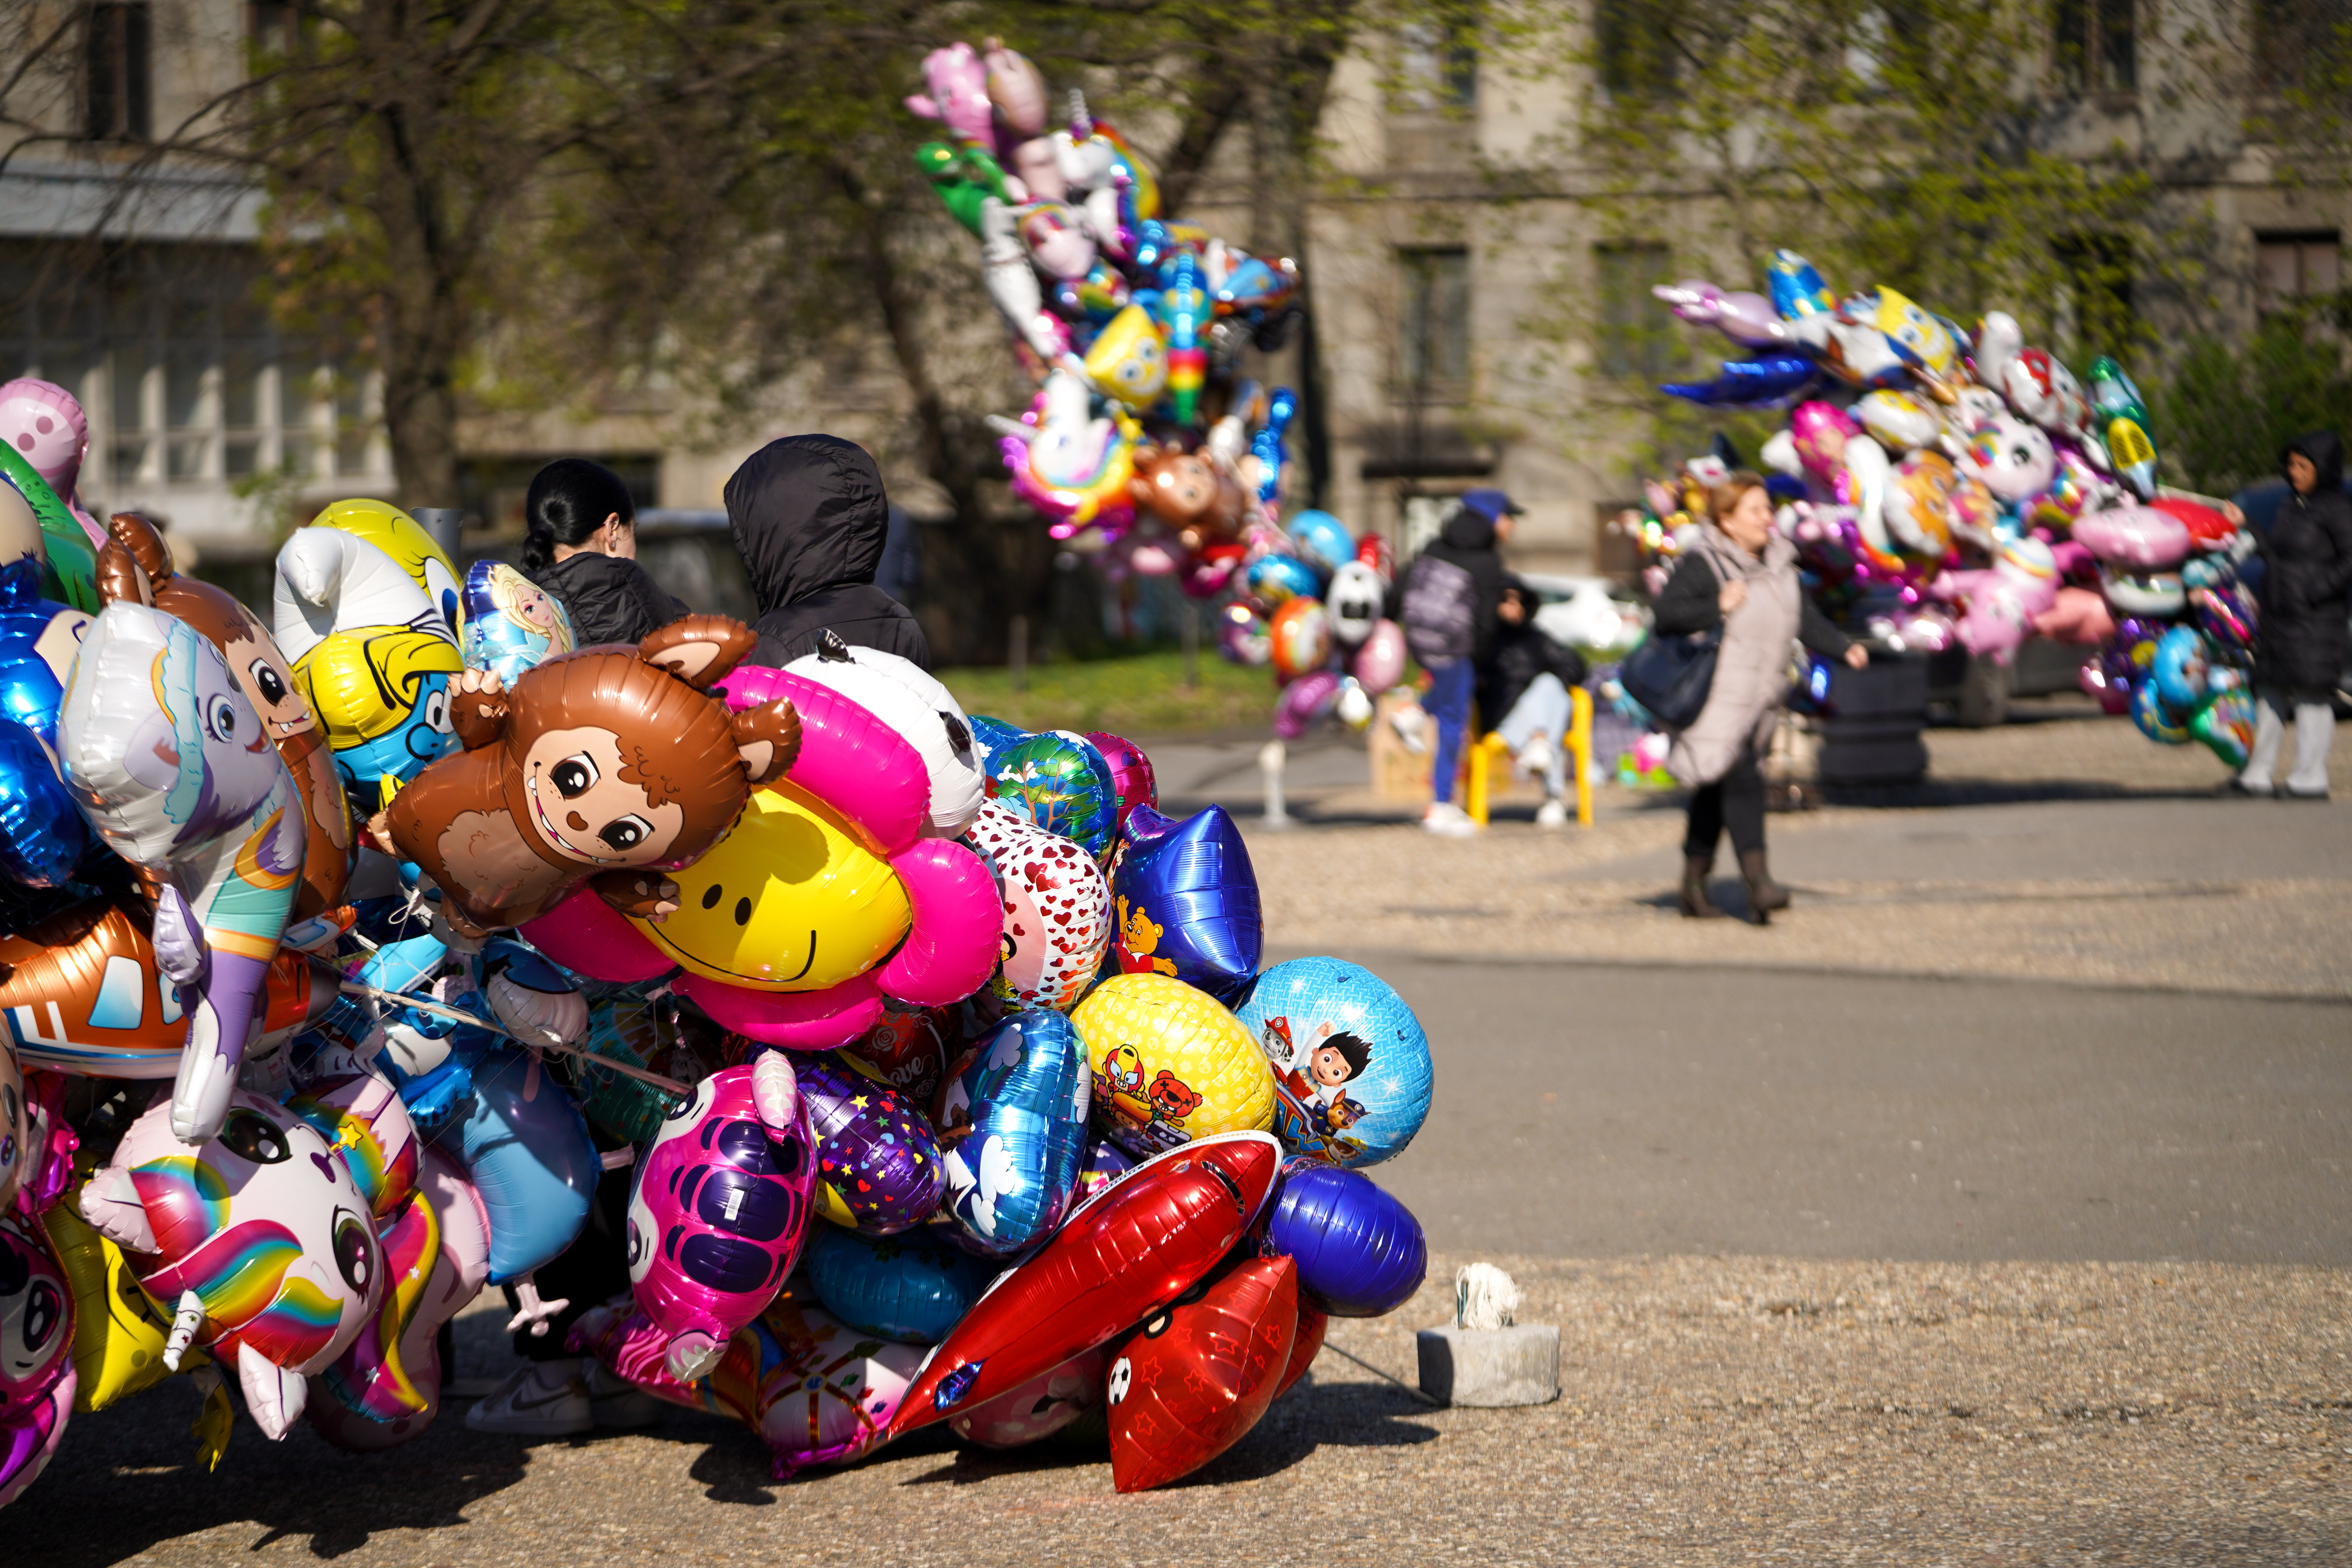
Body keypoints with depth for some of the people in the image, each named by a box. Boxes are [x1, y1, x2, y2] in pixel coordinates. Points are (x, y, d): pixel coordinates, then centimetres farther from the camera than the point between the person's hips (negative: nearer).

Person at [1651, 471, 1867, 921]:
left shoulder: (1777, 564, 13)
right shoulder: (1702, 564, -10)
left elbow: (1806, 619, 12)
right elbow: (1664, 617, -16)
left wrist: (1844, 648, -3)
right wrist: (1718, 607, -24)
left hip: (1759, 697, 8)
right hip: (1718, 697, -8)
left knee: (1715, 791, 14)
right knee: (1741, 779, -20)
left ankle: (1694, 884, 22)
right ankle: (1757, 881, -27)